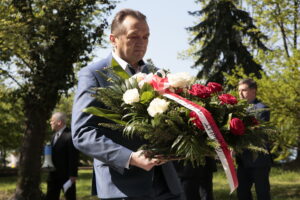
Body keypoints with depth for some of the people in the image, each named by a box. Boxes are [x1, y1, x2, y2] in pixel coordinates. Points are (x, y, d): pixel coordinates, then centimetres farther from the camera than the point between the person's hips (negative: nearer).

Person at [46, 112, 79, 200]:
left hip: (66, 176, -8)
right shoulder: (54, 136, 15)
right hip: (54, 175, 9)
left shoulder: (70, 136, -15)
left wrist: (72, 175, -19)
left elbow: (73, 157, -18)